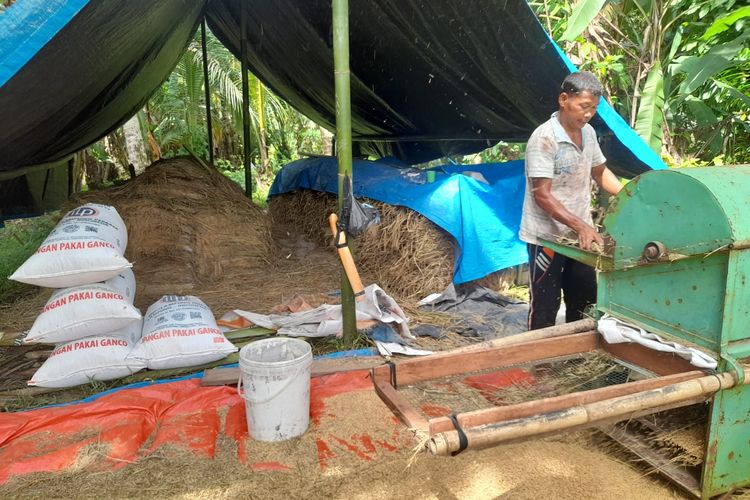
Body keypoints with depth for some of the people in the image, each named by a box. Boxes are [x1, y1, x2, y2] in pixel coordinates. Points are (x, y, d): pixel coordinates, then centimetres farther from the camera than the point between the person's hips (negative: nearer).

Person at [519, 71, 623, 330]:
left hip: (579, 234, 8)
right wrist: (580, 225, -29)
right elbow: (542, 195, -22)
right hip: (547, 236, -8)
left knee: (584, 300, 18)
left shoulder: (588, 133, 5)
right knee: (545, 306, 3)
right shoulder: (544, 138, -19)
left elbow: (600, 172, 19)